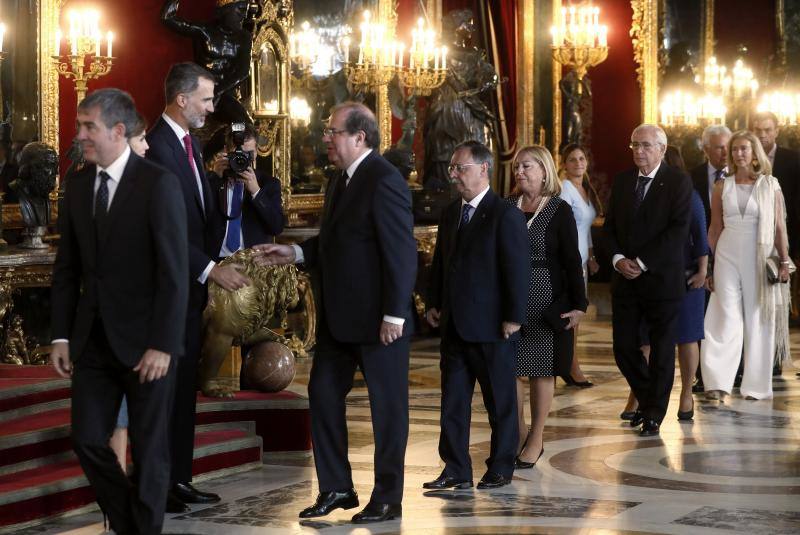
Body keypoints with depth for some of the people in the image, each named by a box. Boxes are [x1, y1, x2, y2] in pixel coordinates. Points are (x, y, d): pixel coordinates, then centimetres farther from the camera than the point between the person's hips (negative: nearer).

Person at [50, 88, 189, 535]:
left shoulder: (159, 184, -12)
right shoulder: (79, 185, 7)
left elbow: (174, 272, -14)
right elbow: (67, 268, 11)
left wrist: (162, 345, -18)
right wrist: (62, 336, 4)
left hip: (144, 342, -5)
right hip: (93, 340, 5)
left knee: (150, 448, 5)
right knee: (88, 439, 6)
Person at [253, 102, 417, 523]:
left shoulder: (383, 181, -16)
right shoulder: (341, 183, 13)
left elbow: (401, 252, -20)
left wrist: (394, 315, -22)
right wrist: (294, 253, 7)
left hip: (377, 319, -9)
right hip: (338, 317, 9)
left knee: (387, 407, 3)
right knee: (323, 395, 11)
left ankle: (387, 499, 12)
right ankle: (336, 488, 21)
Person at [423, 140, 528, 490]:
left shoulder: (506, 215, -11)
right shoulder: (450, 213, 12)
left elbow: (517, 270, -14)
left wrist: (513, 317, -16)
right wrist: (434, 303, 10)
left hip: (491, 328, -7)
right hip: (455, 326, 7)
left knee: (500, 401, 6)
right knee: (452, 400, 7)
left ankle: (501, 469, 17)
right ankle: (456, 471, 13)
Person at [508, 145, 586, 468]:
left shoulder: (559, 211, -4)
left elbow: (572, 260, -6)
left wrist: (579, 305, -10)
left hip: (545, 303, -3)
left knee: (541, 370, 3)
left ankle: (536, 439, 11)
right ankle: (517, 436, 14)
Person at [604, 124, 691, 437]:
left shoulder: (678, 182, -7)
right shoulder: (622, 181, 10)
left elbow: (678, 231, -14)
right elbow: (610, 225, 11)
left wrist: (642, 262, -17)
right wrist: (618, 258, -7)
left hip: (661, 278, -4)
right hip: (625, 278, 5)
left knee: (662, 350, 4)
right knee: (623, 347, 4)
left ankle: (654, 414, 16)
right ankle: (647, 399, 26)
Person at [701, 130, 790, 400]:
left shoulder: (770, 186, 2)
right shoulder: (722, 187, 6)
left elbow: (780, 227, 2)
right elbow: (715, 228, 10)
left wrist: (784, 262, -3)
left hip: (759, 260, -1)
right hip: (727, 257, 1)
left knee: (758, 321, 5)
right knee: (727, 319, -6)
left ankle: (756, 385, 12)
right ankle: (719, 382, -8)